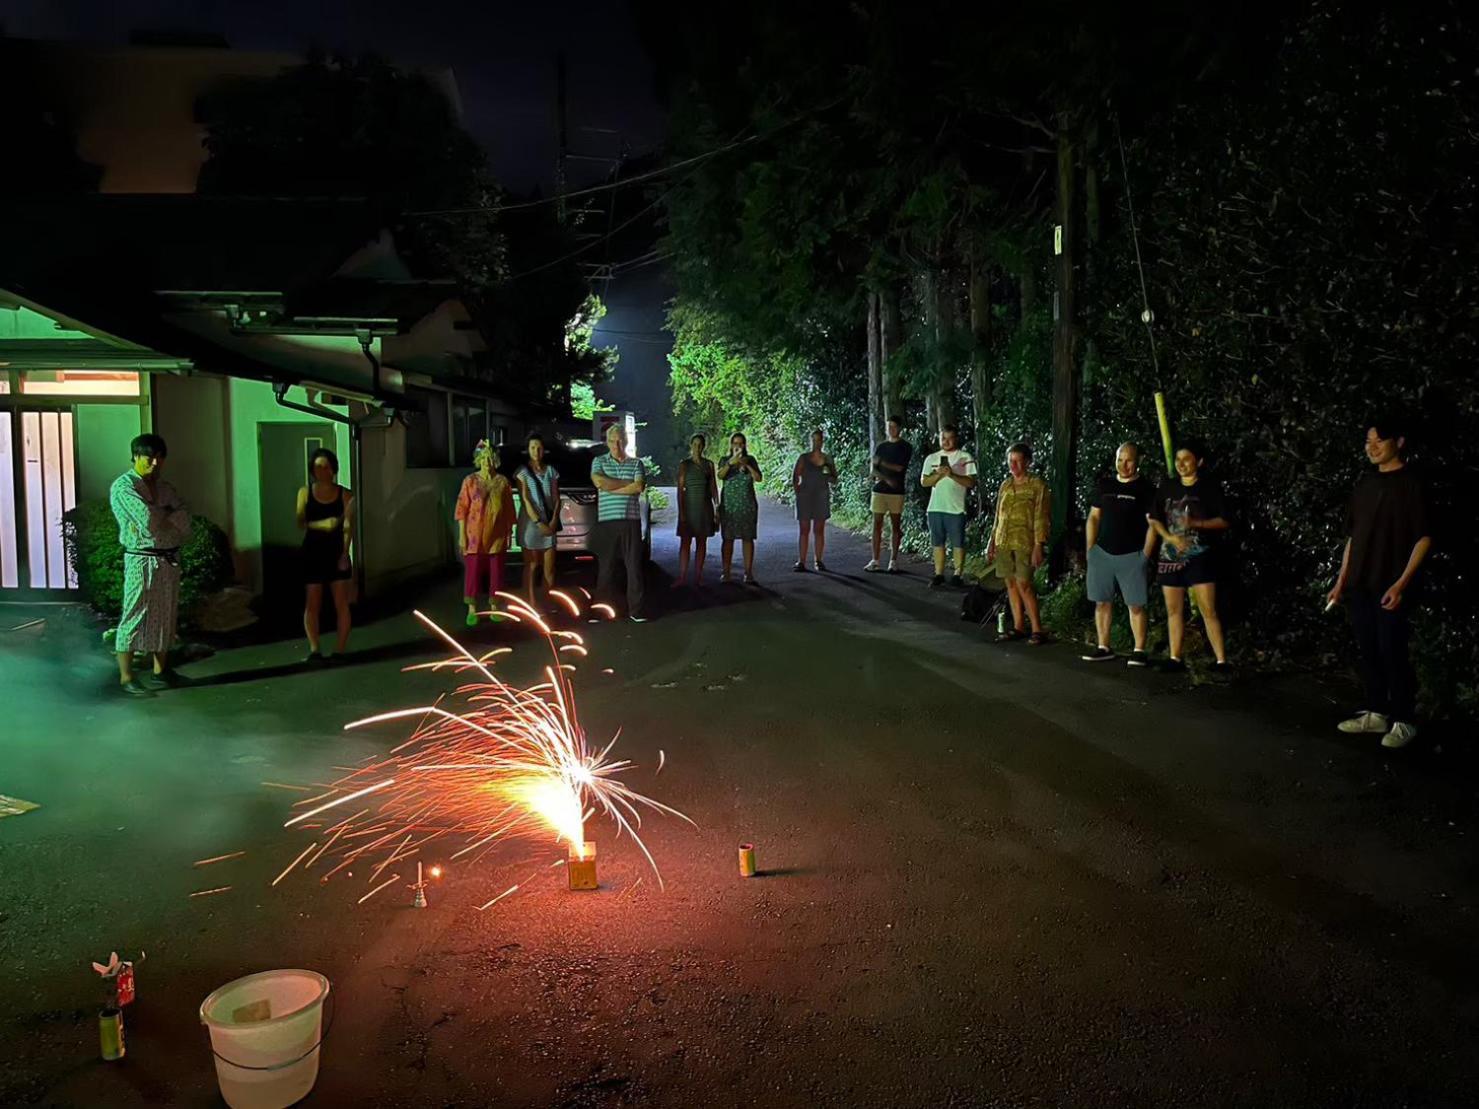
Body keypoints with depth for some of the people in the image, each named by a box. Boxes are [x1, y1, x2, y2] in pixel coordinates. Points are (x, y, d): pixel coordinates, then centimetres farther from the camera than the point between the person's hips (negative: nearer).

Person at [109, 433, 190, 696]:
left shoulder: (165, 487, 15)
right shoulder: (123, 486, -6)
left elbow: (184, 519, 1)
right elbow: (148, 518, -20)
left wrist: (160, 519, -14)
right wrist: (170, 518, -2)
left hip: (170, 559, 7)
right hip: (142, 559, -7)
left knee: (165, 617, 10)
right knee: (134, 616, -4)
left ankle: (160, 672, 19)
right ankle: (126, 677, 0)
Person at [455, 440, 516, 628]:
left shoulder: (503, 482, 3)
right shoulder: (470, 480, -3)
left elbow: (509, 509, 7)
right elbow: (462, 508, -4)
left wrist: (510, 532, 6)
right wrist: (462, 534, -9)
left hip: (497, 535, 2)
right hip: (475, 534, -2)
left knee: (496, 571, 7)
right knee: (473, 570, 0)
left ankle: (493, 608, 18)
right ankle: (472, 610, 8)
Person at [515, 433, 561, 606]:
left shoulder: (551, 471, 10)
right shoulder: (523, 472, 0)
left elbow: (556, 499, 6)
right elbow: (525, 500, -8)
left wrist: (553, 521, -9)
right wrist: (539, 523, -15)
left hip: (549, 524, 3)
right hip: (530, 523, -3)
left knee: (549, 567, 1)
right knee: (531, 567, 0)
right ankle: (531, 605, 1)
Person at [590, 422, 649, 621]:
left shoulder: (636, 463, 10)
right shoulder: (599, 461, 9)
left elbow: (639, 487, -7)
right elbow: (599, 482, -11)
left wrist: (610, 487, -8)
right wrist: (629, 483, -5)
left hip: (631, 521, 1)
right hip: (607, 521, -1)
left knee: (635, 566, -1)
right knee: (606, 566, 2)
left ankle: (635, 609, 2)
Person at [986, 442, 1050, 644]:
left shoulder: (1037, 485, -4)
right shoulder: (1005, 485, 13)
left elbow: (1041, 517, -8)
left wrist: (1039, 545, -15)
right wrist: (992, 542, 16)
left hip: (1025, 542, -6)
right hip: (1004, 542, 6)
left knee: (1024, 584, -11)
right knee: (1011, 583, 6)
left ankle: (1037, 630, -7)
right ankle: (1017, 627, 14)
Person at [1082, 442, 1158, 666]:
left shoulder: (1146, 489, -1)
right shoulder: (1105, 485, 11)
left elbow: (1153, 523, -5)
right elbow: (1093, 518, 14)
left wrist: (1145, 554, -11)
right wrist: (1090, 549, 6)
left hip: (1131, 555, -4)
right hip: (1102, 553, 4)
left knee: (1136, 605, -4)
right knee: (1102, 602, 6)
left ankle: (1139, 651, 1)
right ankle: (1103, 648, 13)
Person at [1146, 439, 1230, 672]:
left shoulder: (1209, 487, -1)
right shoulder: (1167, 486, 8)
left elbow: (1224, 521, -3)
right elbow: (1153, 518, 8)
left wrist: (1196, 523, -19)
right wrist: (1170, 537, -9)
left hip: (1200, 556, -4)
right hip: (1170, 556, 4)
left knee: (1208, 610, -11)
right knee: (1173, 610, 8)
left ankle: (1222, 660, -9)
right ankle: (1175, 659, 15)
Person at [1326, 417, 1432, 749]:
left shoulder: (1410, 484, -6)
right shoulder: (1366, 483, 12)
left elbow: (1424, 537, -10)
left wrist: (1401, 583, -17)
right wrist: (1342, 580, 14)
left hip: (1390, 585, -6)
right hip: (1360, 584, 6)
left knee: (1392, 652, -3)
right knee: (1368, 650, 10)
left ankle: (1404, 721, 8)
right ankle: (1377, 713, 21)